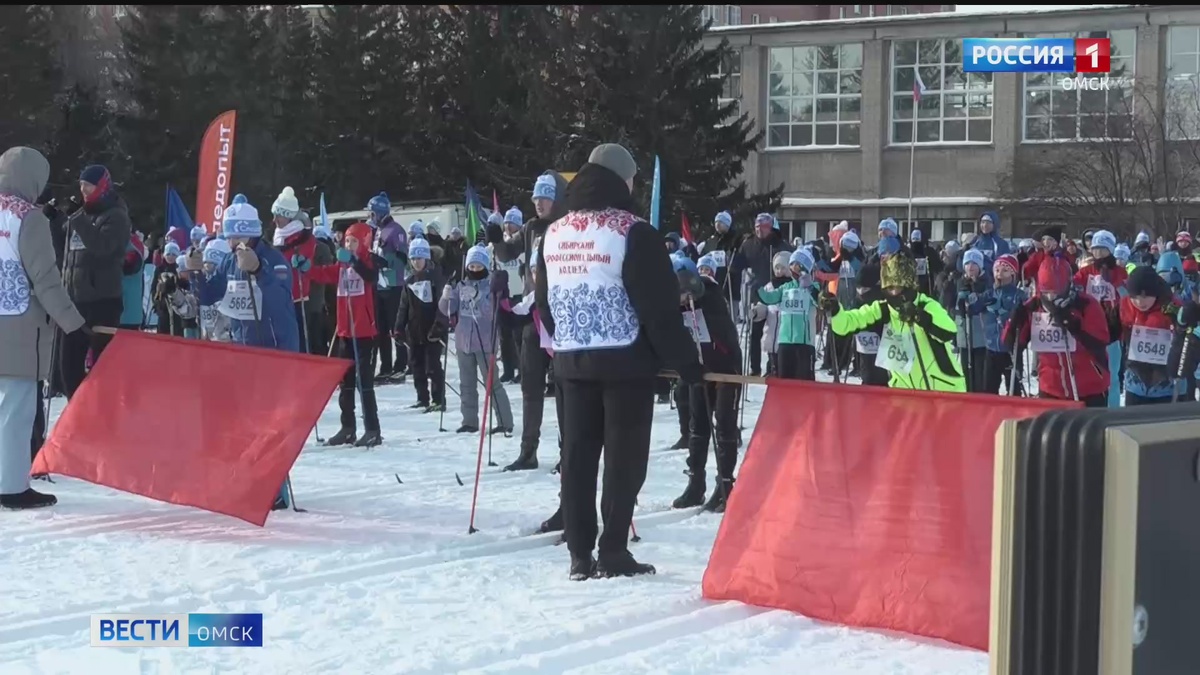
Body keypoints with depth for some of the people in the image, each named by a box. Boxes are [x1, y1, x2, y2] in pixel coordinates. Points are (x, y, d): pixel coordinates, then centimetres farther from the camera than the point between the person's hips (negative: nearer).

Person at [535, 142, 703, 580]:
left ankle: (580, 555, 10)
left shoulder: (553, 235, 9)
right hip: (625, 362, -6)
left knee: (577, 455, 9)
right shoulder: (633, 233, -12)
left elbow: (544, 302, 16)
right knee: (624, 457, 0)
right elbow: (659, 307, -13)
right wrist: (685, 361, -6)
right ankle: (613, 554, 0)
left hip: (572, 363, 6)